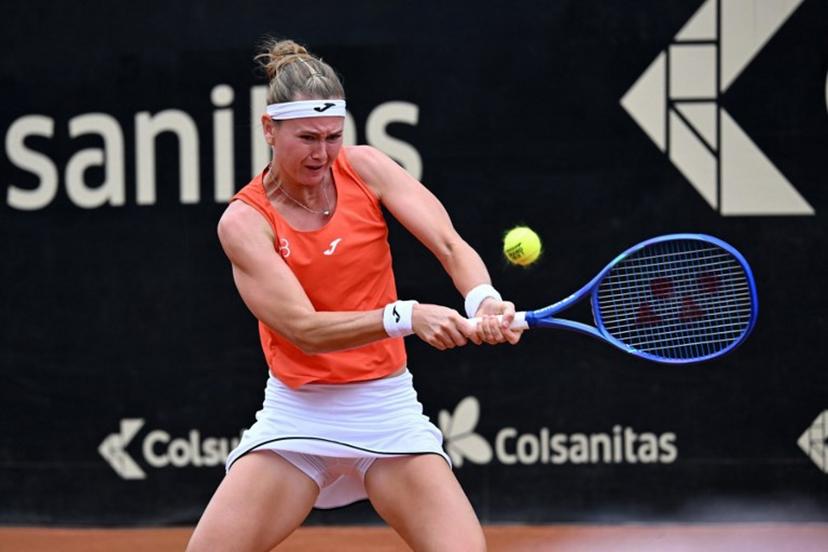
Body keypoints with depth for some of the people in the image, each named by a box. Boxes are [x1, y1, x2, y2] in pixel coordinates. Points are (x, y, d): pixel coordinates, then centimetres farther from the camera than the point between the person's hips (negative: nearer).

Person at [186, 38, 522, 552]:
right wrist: (405, 316, -36)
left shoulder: (365, 167, -4)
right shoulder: (244, 221, -11)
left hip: (386, 409, 1)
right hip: (297, 415, -1)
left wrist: (484, 300, -35)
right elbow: (303, 329, -21)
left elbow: (451, 246, -12)